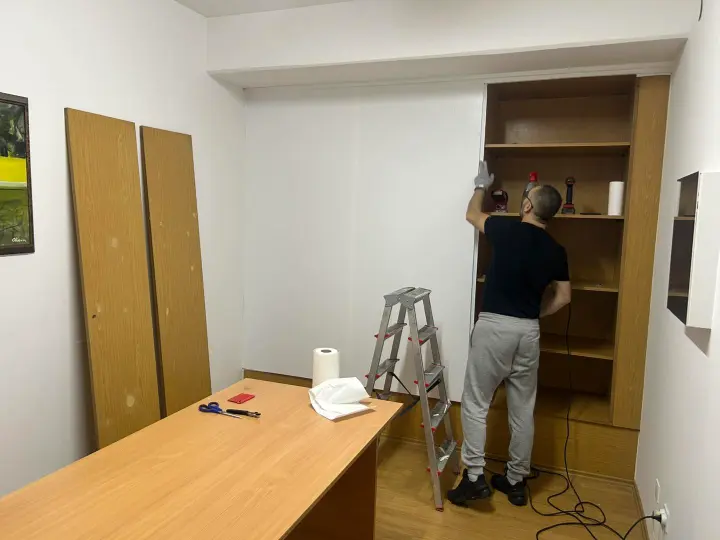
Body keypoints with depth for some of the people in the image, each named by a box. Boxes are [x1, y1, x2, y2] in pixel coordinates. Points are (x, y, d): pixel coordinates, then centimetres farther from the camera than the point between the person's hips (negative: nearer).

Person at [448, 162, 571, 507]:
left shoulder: (506, 230, -5)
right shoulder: (556, 251, 6)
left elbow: (472, 214, 14)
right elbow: (563, 297, 11)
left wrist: (481, 186, 30)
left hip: (494, 325, -4)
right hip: (528, 330, 5)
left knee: (475, 403, 5)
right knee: (522, 409, 12)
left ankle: (474, 476, 4)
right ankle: (516, 481, 22)